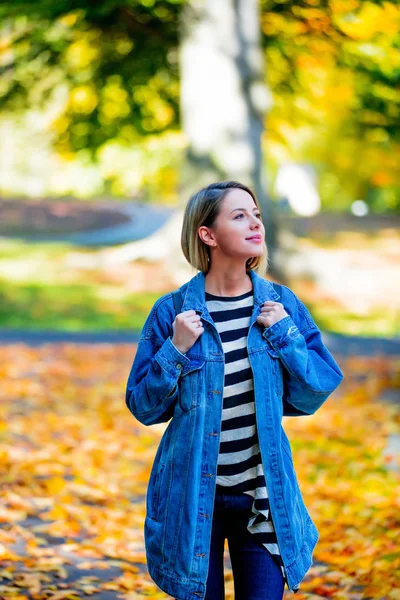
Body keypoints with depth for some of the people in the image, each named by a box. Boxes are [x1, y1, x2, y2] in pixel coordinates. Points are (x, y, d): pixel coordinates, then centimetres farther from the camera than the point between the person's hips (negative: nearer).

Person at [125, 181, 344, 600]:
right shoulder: (173, 311, -6)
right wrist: (175, 352, -17)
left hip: (264, 497, 2)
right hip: (193, 497, -2)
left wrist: (284, 334, -11)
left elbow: (313, 394, 1)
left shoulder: (281, 305, 1)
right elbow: (144, 408, -3)